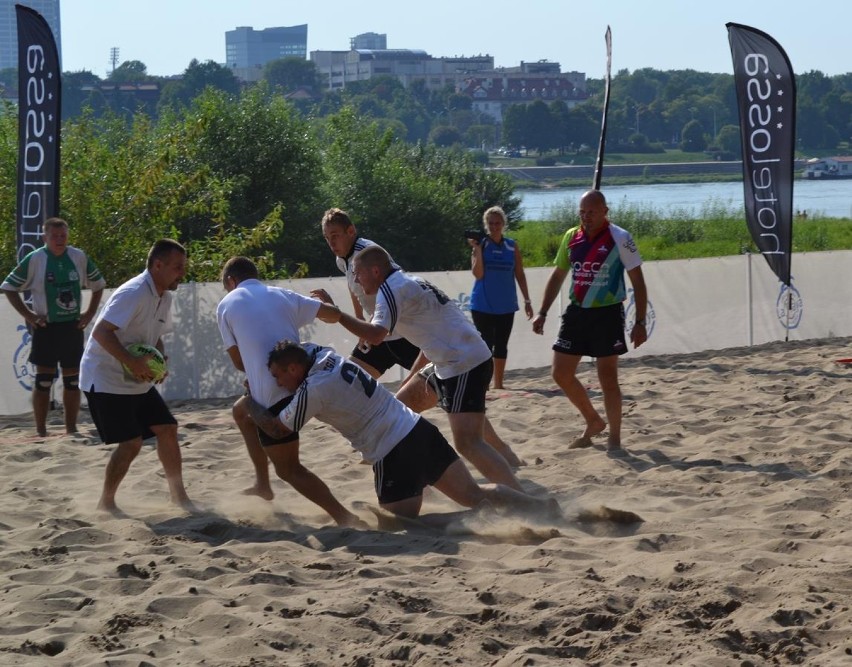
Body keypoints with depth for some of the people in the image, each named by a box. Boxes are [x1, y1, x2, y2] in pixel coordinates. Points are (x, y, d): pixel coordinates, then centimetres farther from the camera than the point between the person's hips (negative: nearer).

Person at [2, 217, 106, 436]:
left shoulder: (79, 257, 2)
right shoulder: (34, 260, -8)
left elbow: (98, 284, 15)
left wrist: (90, 313, 5)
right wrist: (28, 315, -8)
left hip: (73, 327, 4)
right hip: (46, 328, -4)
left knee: (73, 380, 8)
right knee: (43, 380, -3)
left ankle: (71, 429, 17)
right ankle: (41, 431, 2)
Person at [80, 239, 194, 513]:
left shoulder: (165, 297, 6)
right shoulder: (133, 294, -23)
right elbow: (101, 332, -29)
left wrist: (160, 359, -1)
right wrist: (133, 362, -33)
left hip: (138, 382, 9)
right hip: (106, 380, -9)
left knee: (167, 429, 5)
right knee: (131, 442, -12)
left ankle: (177, 494, 17)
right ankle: (106, 502, 4)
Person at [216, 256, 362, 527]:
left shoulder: (227, 304, 8)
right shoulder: (281, 295, 17)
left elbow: (238, 361, 8)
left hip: (272, 392, -6)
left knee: (288, 469, 0)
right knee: (241, 411, 32)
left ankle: (344, 517, -15)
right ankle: (263, 484, 33)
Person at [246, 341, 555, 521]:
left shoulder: (311, 391, -12)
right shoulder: (325, 354, 10)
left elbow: (276, 429, 2)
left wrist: (250, 399, 15)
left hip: (394, 454, -8)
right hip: (419, 430, 8)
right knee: (474, 494, 10)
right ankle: (541, 506, -3)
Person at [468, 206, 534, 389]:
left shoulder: (512, 246, 4)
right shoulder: (480, 244, -4)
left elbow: (520, 275, 9)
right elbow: (478, 274, -13)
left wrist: (527, 300, 8)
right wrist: (477, 249, -20)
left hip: (505, 305, 3)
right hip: (483, 305, -3)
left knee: (501, 346, 9)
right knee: (485, 345, -3)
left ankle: (498, 384, 18)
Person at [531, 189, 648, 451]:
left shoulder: (620, 238, -10)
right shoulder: (571, 237, 5)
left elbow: (638, 281, -8)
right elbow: (558, 276, 16)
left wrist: (640, 322, -13)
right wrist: (542, 313, 10)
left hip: (607, 314, -6)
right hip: (576, 312, 6)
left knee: (607, 377, -2)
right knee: (560, 372, 5)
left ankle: (614, 437, 11)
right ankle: (593, 422, 24)